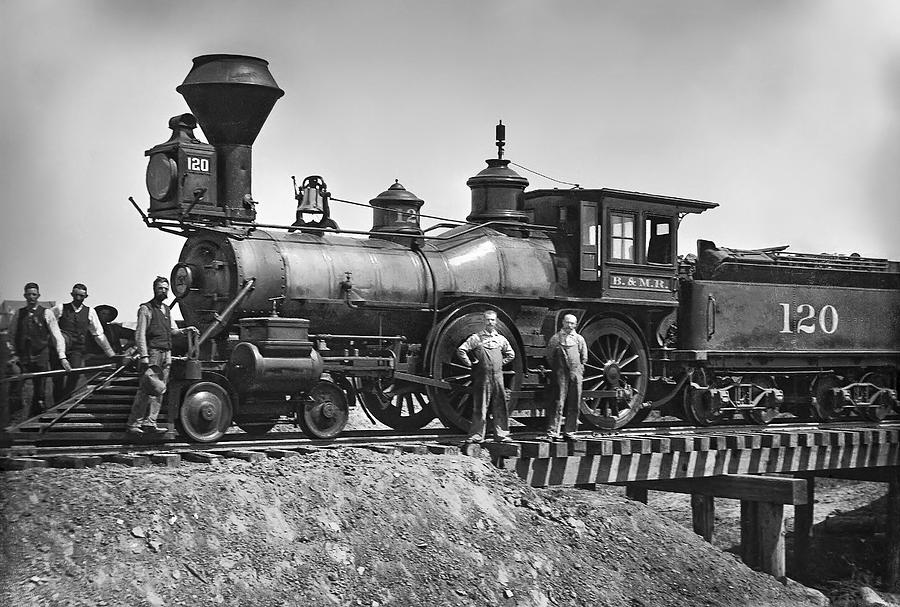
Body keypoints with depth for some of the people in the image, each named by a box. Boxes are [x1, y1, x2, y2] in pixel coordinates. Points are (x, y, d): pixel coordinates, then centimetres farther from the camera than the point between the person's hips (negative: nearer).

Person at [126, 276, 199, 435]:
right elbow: (140, 334, -9)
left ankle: (150, 422, 9)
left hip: (166, 354, 8)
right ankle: (133, 423, -7)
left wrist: (186, 330, 2)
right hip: (152, 353, -8)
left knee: (159, 389, 6)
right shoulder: (146, 309, -4)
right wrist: (144, 356, -17)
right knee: (146, 389, -10)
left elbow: (173, 330, 23)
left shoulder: (167, 310, 19)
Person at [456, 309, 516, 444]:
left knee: (500, 406, 5)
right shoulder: (476, 338, -1)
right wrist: (470, 363, -1)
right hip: (483, 377, -4)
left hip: (498, 376, 4)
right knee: (480, 407, -2)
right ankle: (476, 435, 4)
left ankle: (501, 434, 11)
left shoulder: (501, 339, 12)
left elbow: (511, 354, 26)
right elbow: (461, 350, -4)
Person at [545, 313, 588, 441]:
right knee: (559, 403, -9)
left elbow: (584, 358, 17)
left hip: (576, 375, 3)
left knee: (574, 404, 2)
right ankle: (553, 432, -10)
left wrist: (579, 371, 9)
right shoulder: (556, 338, 4)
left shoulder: (579, 339, 12)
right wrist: (556, 370, 5)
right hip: (561, 374, -3)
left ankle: (570, 432, 9)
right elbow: (549, 356, 8)